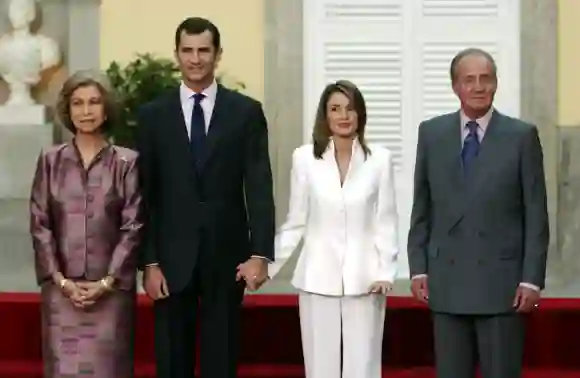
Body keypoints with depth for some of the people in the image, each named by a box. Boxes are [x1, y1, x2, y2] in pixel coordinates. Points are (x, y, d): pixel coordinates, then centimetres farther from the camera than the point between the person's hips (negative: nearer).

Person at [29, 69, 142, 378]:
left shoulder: (127, 162, 2)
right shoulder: (50, 161, 6)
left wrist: (107, 281, -9)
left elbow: (133, 226, -2)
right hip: (61, 289, 1)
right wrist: (60, 279, -7)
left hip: (111, 289, -1)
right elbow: (39, 225, 3)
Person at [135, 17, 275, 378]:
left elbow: (259, 186, -3)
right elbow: (145, 194, 2)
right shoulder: (153, 115, 4)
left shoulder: (247, 112, 2)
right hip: (172, 257, 1)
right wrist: (149, 261, -5)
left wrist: (260, 253, -13)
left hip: (226, 255, -1)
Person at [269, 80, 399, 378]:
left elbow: (386, 222, 1)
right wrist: (266, 263, 1)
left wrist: (385, 272, -7)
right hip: (318, 278, 1)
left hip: (363, 279, -1)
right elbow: (295, 223, 6)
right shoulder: (305, 158, 1)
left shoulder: (379, 159, -1)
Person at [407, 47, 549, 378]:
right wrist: (418, 268, 3)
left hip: (502, 282, -2)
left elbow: (536, 215, -2)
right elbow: (422, 208, 9)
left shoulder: (522, 136, -1)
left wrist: (532, 279, -7)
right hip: (448, 282, 2)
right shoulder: (432, 133, 6)